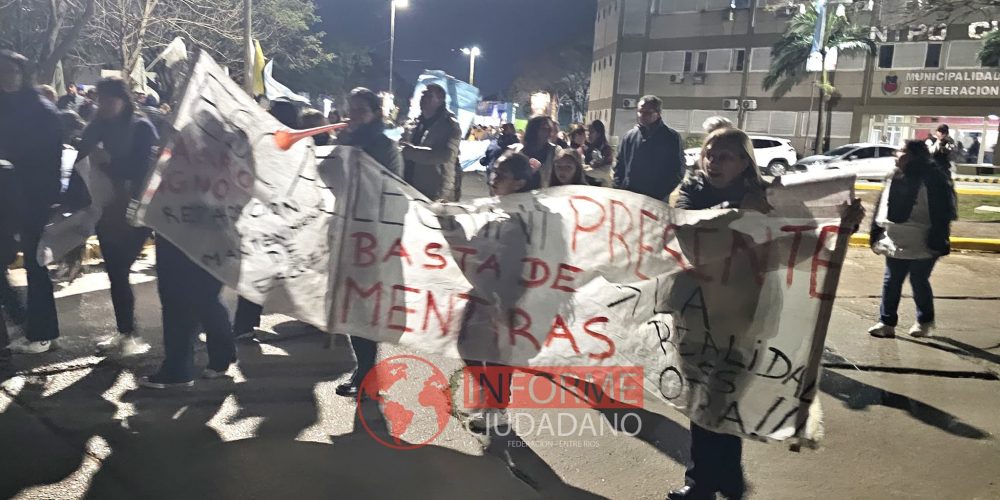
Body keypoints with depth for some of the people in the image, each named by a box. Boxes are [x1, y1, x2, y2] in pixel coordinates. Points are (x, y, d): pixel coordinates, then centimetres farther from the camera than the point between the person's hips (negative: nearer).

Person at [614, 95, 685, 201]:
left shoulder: (672, 137, -2)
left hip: (657, 200, -3)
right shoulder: (629, 136, 7)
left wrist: (664, 193, -12)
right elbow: (620, 166, 13)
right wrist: (618, 188, 1)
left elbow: (678, 170, -2)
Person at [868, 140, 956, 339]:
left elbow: (941, 214, -14)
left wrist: (937, 243, -18)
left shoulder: (931, 179, -13)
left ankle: (925, 321, 30)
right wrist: (876, 235, 10)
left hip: (922, 246, -6)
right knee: (891, 282, 7)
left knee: (919, 282, 9)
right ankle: (886, 322, 15)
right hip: (896, 244, 6)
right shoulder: (894, 178, 7)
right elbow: (882, 208, 12)